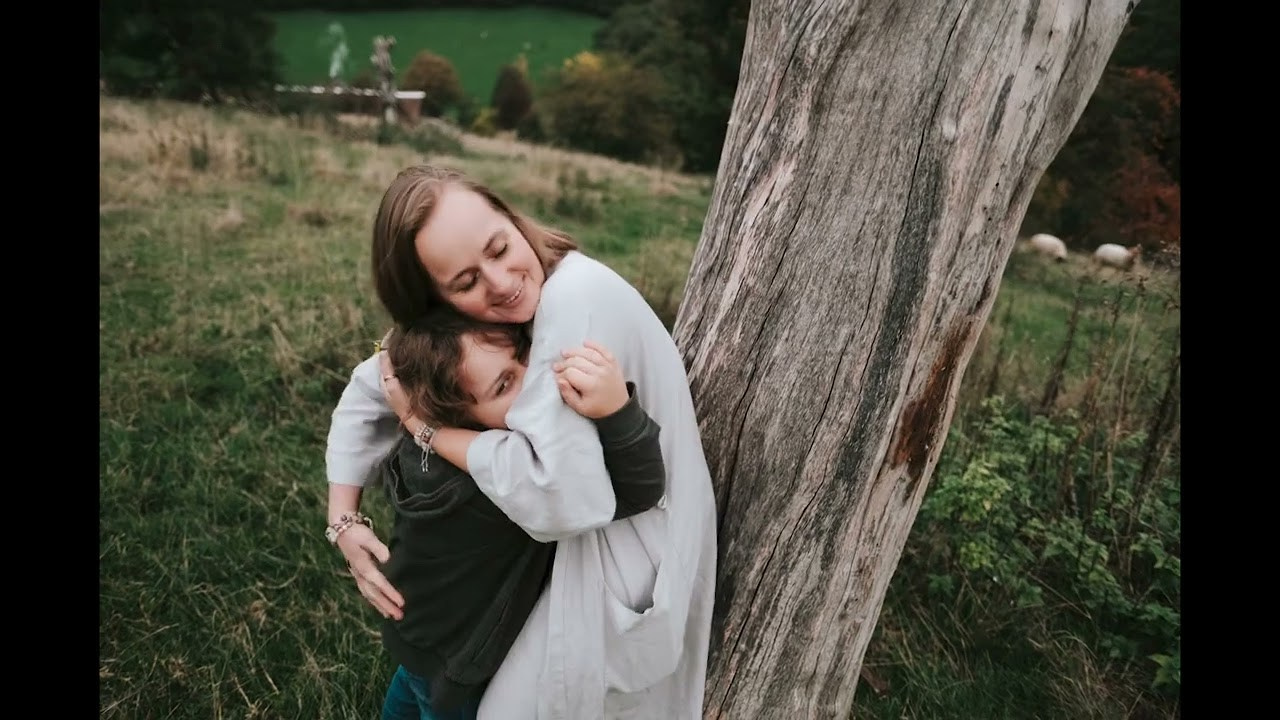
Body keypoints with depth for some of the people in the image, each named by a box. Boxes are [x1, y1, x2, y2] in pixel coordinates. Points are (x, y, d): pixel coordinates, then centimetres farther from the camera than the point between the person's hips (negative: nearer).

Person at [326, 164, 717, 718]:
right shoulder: (446, 320, -8)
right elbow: (366, 393, 5)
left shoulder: (576, 297, -33)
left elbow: (563, 497, -39)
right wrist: (344, 521, -5)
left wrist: (425, 424, -25)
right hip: (571, 541, 7)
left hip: (625, 555, -7)